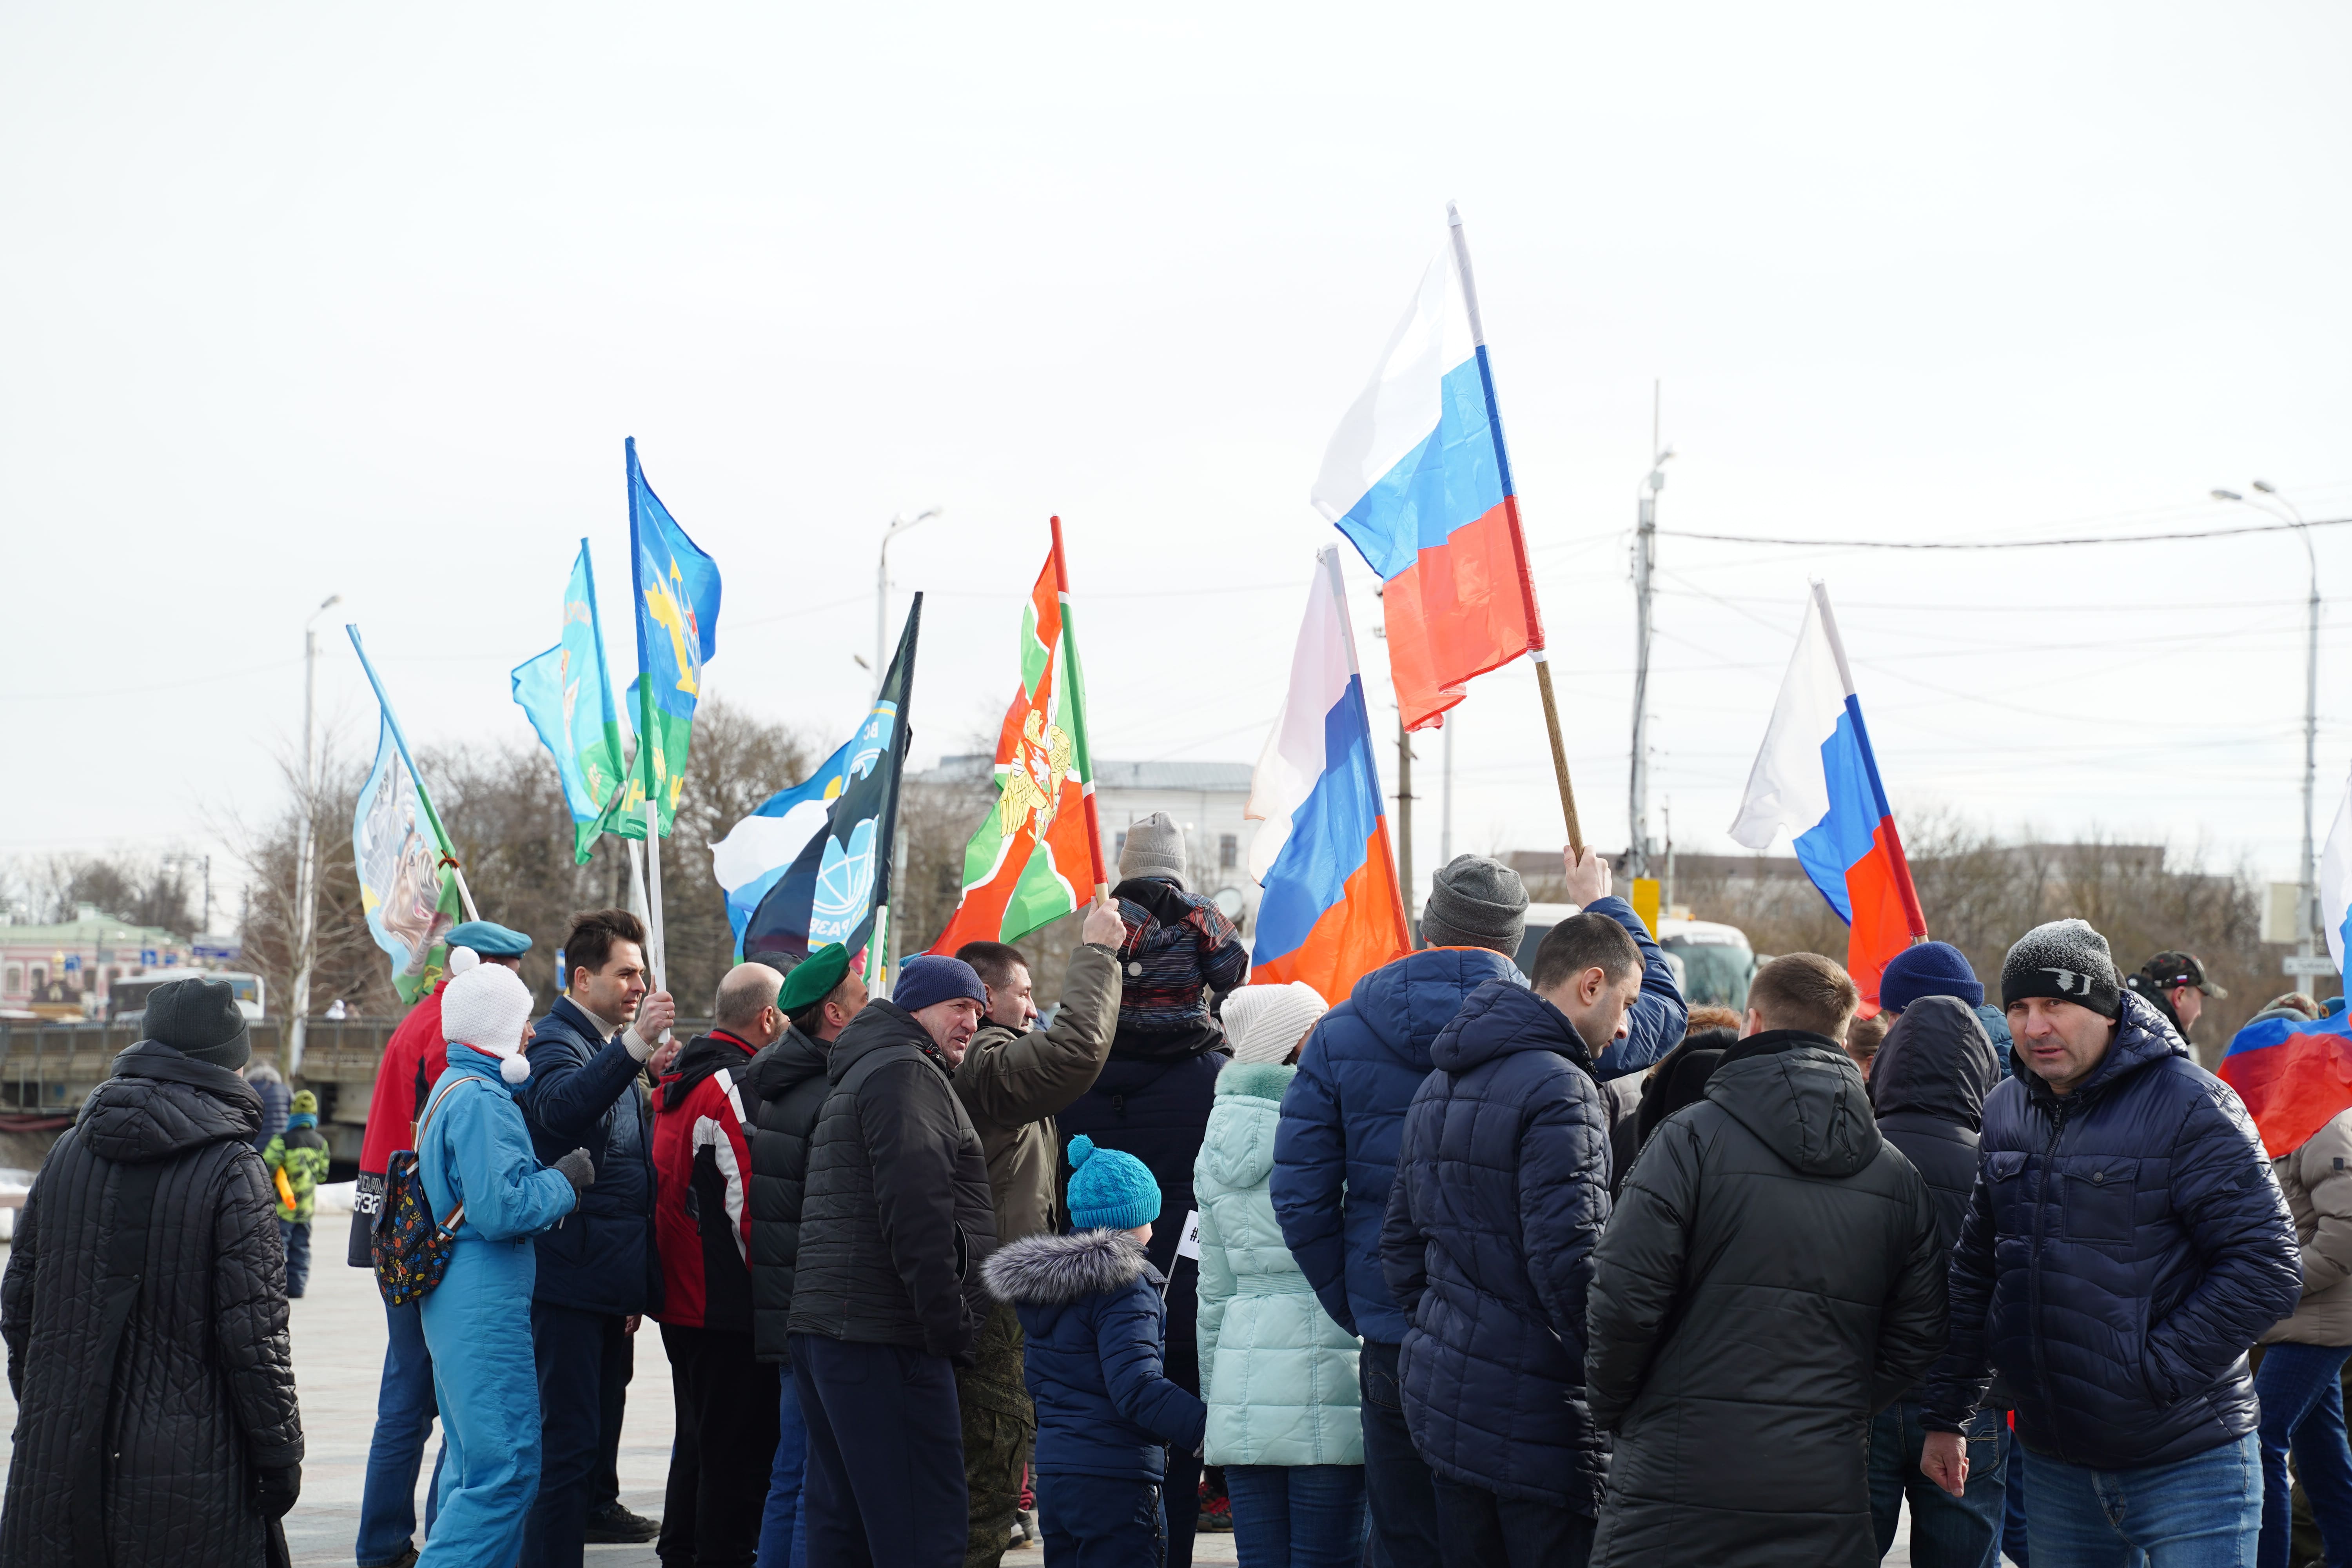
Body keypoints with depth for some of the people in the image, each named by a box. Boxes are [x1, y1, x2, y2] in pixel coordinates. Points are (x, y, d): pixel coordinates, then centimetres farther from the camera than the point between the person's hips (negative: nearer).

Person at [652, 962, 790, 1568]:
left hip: (680, 1301, 10)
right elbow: (751, 1205, -21)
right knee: (742, 1450, -5)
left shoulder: (679, 1082, 14)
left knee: (700, 1442, 20)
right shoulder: (740, 1086, -18)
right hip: (732, 1308, -10)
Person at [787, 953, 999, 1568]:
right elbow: (915, 1211, -19)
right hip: (882, 1336, -11)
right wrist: (949, 1322, -17)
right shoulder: (907, 1075, -8)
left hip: (822, 1327, 11)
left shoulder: (863, 1075, 26)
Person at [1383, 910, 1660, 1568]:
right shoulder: (1559, 1091, -15)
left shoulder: (1439, 1086, 15)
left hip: (1440, 1394, 9)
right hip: (1535, 1415, -9)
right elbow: (1567, 1260, -21)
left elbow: (1401, 1242, 20)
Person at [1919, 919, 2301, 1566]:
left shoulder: (2187, 1106, -12)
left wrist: (2154, 1372, -17)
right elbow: (1973, 1272, 16)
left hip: (2186, 1465, -6)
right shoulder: (2005, 1113, 9)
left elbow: (2268, 1268, -15)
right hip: (2053, 1462, 6)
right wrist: (1947, 1416, 13)